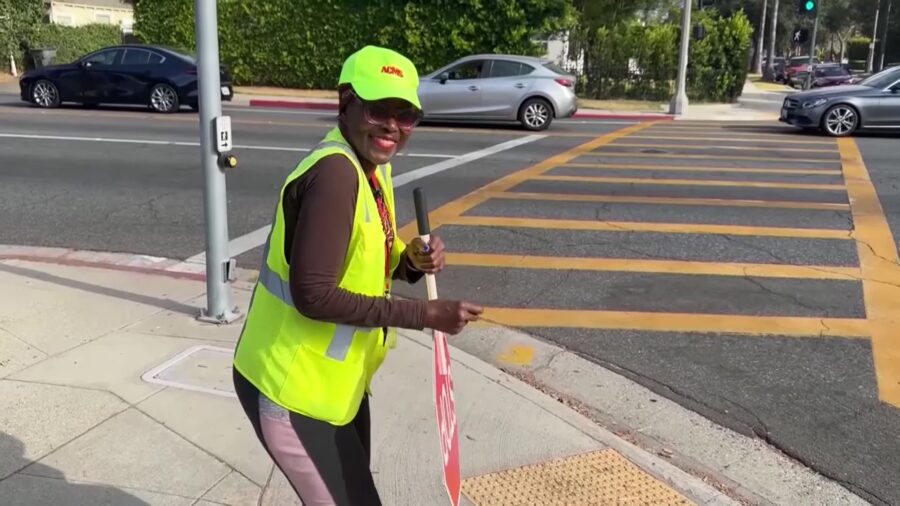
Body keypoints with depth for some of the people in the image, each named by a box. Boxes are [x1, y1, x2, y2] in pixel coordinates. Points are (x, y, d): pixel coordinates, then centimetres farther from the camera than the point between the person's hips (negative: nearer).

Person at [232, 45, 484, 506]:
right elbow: (314, 295, -28)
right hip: (293, 388, -10)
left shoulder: (370, 166, 4)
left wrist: (411, 262, -9)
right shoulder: (335, 172, -26)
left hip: (336, 380, 10)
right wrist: (426, 315, -24)